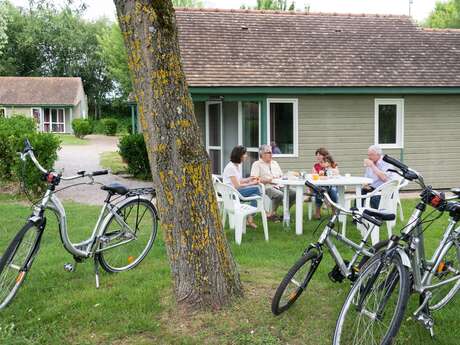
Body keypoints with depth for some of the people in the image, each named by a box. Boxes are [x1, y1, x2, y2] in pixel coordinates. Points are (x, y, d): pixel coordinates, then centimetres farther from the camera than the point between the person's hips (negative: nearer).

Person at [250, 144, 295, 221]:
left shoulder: (275, 163, 24)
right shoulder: (257, 164, 4)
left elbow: (281, 176, 24)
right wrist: (268, 180, -17)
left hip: (277, 186, 6)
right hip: (266, 187, -6)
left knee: (293, 193, -17)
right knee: (280, 195, -35)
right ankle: (271, 214, -15)